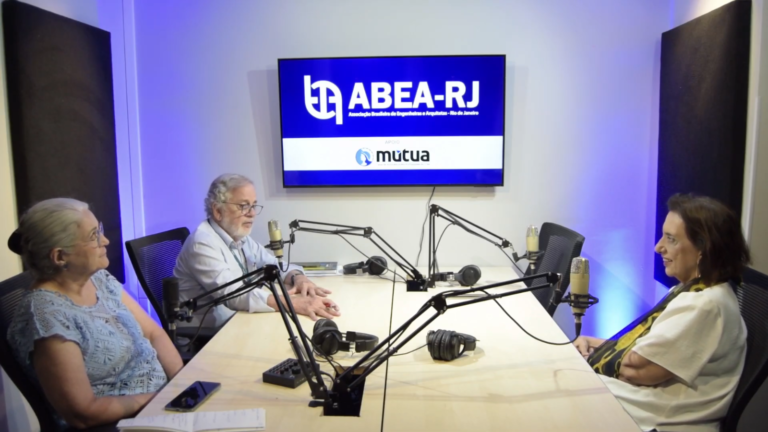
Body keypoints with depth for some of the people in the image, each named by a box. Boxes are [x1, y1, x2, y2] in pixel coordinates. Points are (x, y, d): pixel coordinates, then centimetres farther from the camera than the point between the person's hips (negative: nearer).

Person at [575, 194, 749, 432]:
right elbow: (644, 344, 12)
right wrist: (593, 343, 0)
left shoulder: (704, 305, -23)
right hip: (652, 394, 9)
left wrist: (589, 356, -6)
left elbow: (636, 368, -22)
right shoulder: (695, 290, 9)